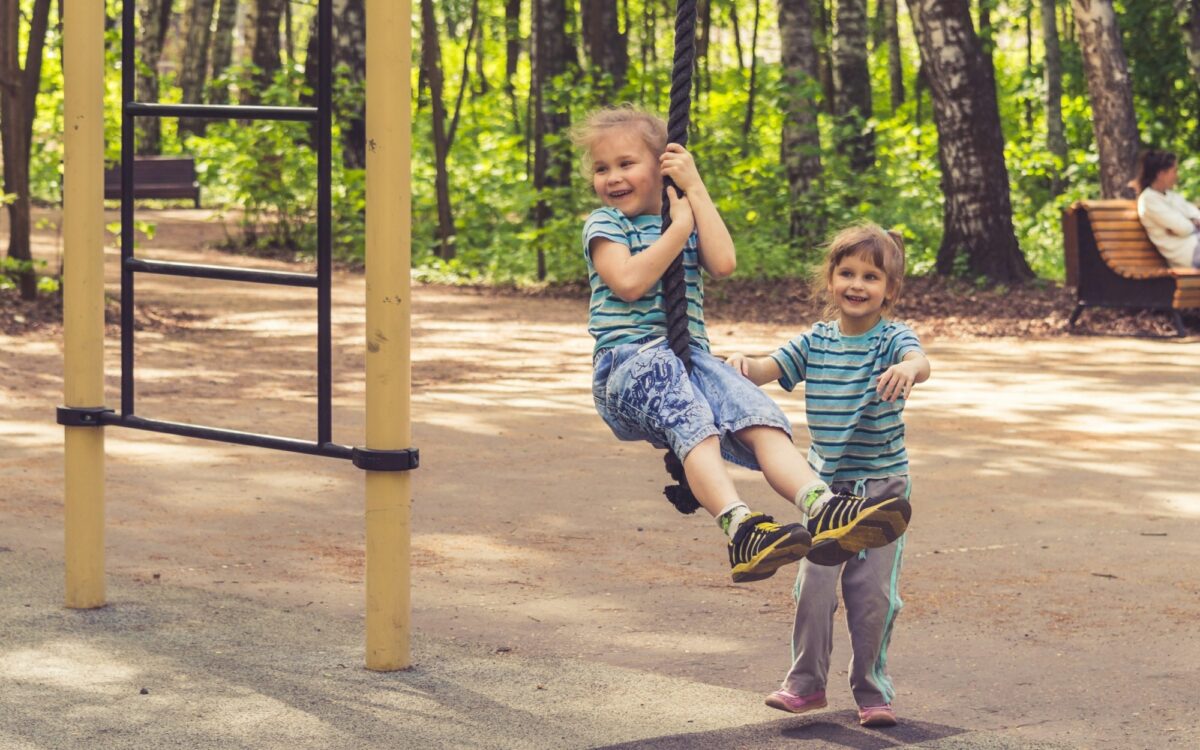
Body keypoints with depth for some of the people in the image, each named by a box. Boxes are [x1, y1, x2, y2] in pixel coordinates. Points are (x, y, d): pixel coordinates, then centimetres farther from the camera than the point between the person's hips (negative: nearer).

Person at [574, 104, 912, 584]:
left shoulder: (685, 215, 22)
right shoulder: (604, 225, 7)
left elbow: (723, 263, 0)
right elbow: (628, 282, -14)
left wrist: (696, 191, 2)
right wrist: (679, 227, -4)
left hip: (690, 357, 5)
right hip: (627, 360, -5)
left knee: (761, 419, -23)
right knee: (691, 420, -37)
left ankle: (823, 508, -45)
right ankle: (740, 528, -58)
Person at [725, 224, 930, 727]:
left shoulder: (892, 339, -10)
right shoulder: (815, 342, 3)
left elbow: (920, 362, -31)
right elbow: (770, 369, -7)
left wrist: (908, 369, -56)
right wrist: (744, 364, -31)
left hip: (882, 483, -3)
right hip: (825, 483, 3)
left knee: (873, 591, -1)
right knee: (814, 583, -3)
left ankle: (872, 691, 14)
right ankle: (806, 683, 11)